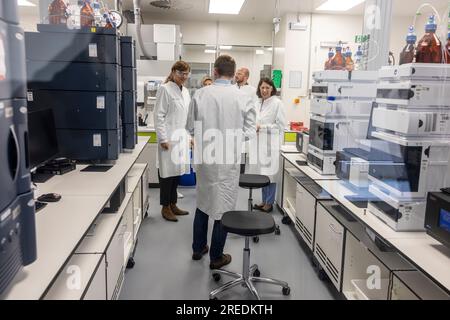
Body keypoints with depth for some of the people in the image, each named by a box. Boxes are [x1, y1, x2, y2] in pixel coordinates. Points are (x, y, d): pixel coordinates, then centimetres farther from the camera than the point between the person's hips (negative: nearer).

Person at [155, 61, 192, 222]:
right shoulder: (165, 89, -7)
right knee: (168, 173, 0)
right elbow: (159, 115, -11)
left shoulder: (185, 91, 14)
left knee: (178, 172, 11)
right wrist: (163, 139, -15)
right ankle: (165, 208, 13)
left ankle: (173, 204, 23)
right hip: (169, 139, -7)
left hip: (182, 138, 7)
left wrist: (190, 136, 14)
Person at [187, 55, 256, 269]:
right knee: (223, 208, 10)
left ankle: (198, 249, 34)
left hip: (204, 158, 3)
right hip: (228, 160, -2)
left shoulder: (200, 95, -7)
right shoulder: (243, 98, -10)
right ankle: (216, 257, 21)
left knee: (203, 204, 20)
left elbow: (191, 127, -1)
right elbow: (250, 132, -6)